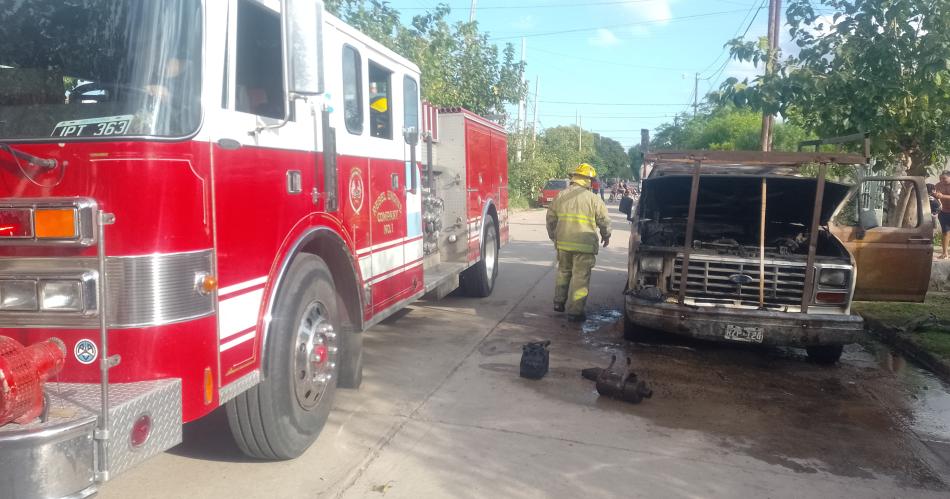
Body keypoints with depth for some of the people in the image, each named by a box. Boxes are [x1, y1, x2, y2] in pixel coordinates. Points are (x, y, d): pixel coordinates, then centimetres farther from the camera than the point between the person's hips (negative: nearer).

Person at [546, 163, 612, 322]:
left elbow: (551, 218, 11)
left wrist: (553, 236, 25)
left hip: (563, 243, 5)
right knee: (580, 278, 2)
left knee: (563, 272, 23)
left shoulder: (560, 196, 5)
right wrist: (606, 236, 18)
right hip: (584, 246, -4)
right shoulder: (593, 199, -7)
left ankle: (559, 303, 31)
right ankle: (574, 312, 5)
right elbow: (604, 221, 0)